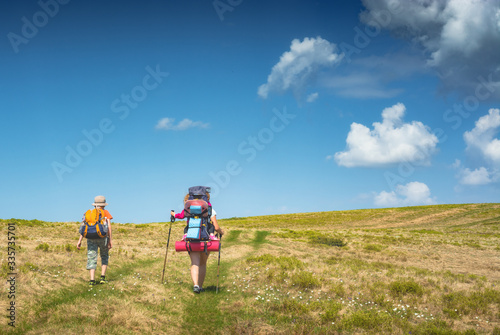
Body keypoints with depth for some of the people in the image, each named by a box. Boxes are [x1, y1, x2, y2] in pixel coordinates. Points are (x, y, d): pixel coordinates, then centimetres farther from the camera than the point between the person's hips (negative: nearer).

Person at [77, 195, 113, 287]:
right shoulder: (106, 212, 12)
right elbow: (109, 226, 2)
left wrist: (80, 240, 2)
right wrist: (110, 240, 2)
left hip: (91, 237, 1)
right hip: (103, 237, -1)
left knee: (91, 258, 0)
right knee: (104, 256, 19)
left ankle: (92, 280, -14)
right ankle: (102, 277, 7)